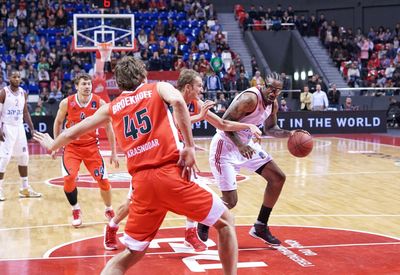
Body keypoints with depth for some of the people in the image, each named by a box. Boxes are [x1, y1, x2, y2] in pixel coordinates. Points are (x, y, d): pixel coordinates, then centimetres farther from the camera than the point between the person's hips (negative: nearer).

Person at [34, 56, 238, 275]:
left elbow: (72, 133, 32)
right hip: (170, 173, -3)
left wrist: (51, 145, 52)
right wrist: (189, 146, -12)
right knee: (225, 222, 14)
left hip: (142, 182, 4)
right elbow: (177, 100, -11)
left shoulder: (111, 108, 22)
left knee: (130, 254, 16)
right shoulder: (158, 88, 14)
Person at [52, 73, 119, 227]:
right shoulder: (67, 103, -11)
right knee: (69, 178, -18)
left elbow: (108, 128, -4)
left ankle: (109, 210, 22)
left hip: (91, 146, 0)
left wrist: (113, 153, -4)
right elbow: (58, 122, 7)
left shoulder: (99, 103, -12)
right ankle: (75, 210, 7)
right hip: (71, 146, 0)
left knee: (103, 180, -4)